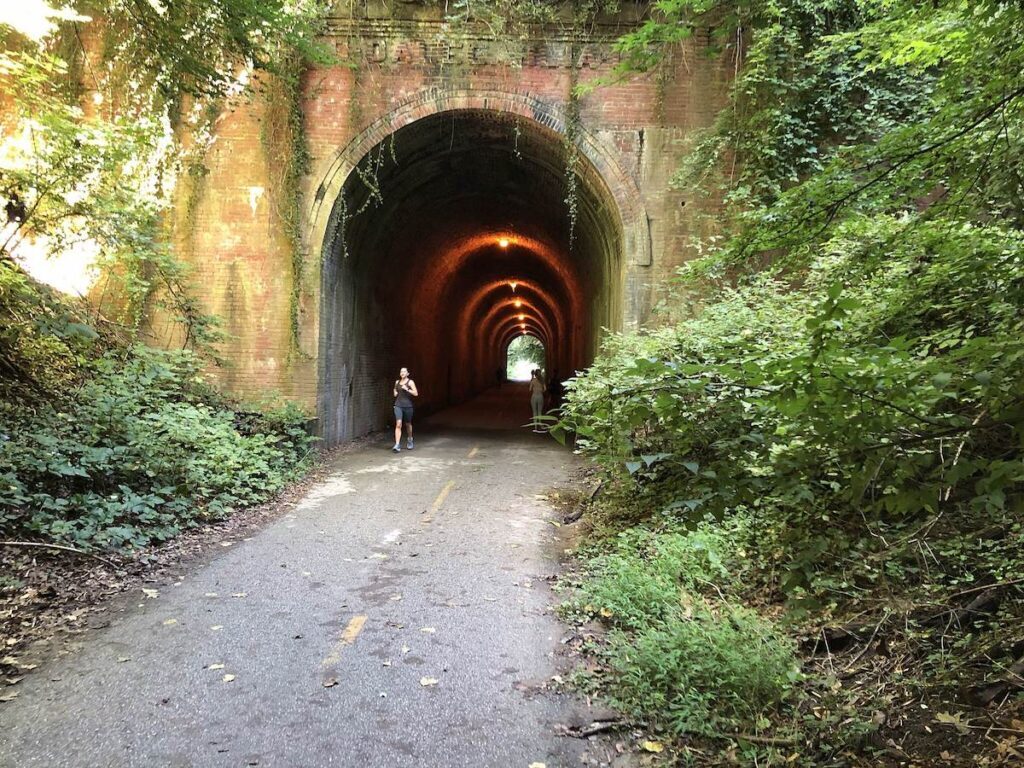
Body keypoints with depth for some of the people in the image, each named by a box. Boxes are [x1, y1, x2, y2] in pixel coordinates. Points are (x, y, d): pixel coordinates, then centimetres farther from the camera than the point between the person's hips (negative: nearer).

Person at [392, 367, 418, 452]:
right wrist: (395, 393, 8)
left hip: (408, 406, -2)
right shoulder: (397, 382, 10)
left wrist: (407, 389, -19)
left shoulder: (410, 382, -3)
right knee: (398, 424, -12)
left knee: (408, 424, 14)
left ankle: (410, 440, 40)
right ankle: (397, 445, -18)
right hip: (398, 406, 2)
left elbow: (416, 393, -11)